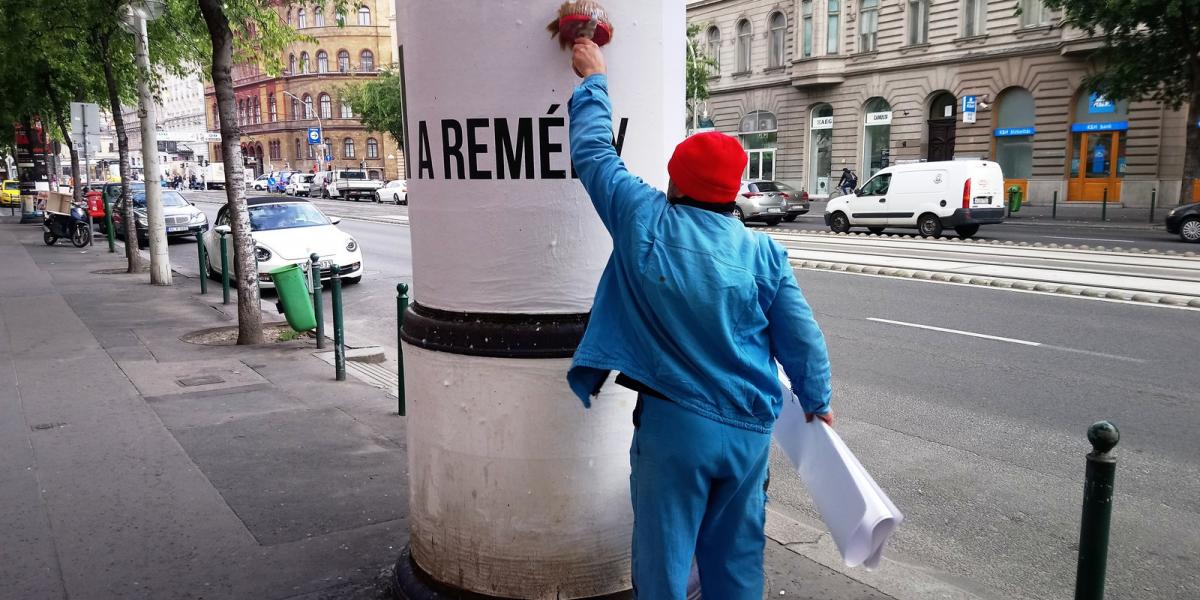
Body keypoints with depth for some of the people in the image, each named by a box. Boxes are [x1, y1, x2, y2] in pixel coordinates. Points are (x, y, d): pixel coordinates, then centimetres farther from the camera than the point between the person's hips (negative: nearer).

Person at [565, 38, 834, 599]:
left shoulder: (646, 225, -10)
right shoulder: (765, 253, -5)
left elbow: (593, 152, 3)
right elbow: (803, 341, 1)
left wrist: (594, 79, 17)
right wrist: (817, 402, 19)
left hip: (673, 424, -3)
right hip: (750, 430, 3)